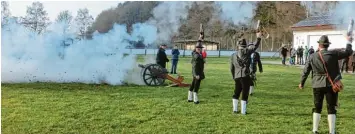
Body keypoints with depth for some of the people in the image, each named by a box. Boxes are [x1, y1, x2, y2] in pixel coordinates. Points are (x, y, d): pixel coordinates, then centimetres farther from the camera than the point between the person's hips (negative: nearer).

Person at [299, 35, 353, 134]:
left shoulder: (312, 57, -2)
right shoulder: (333, 54, -9)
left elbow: (305, 71, 4)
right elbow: (348, 52, 0)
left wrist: (302, 83, 17)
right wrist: (349, 42, 19)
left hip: (317, 86, 2)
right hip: (331, 85, -2)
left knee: (317, 108, 13)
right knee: (331, 109, 5)